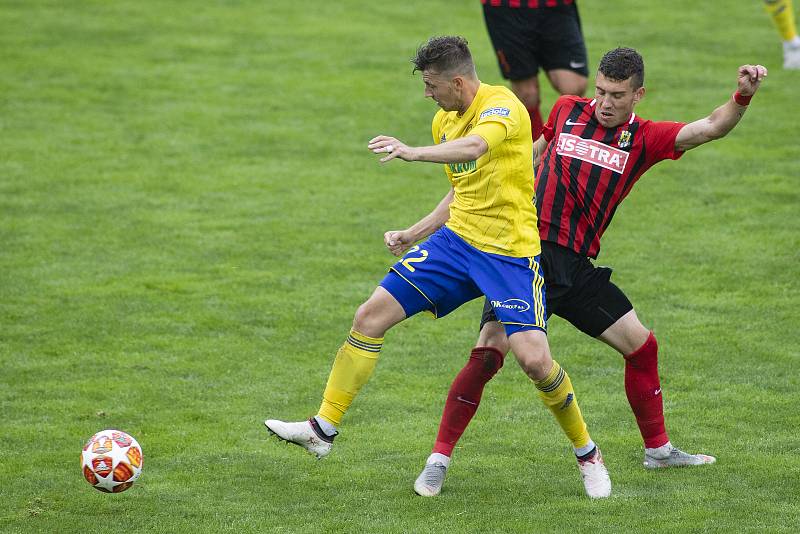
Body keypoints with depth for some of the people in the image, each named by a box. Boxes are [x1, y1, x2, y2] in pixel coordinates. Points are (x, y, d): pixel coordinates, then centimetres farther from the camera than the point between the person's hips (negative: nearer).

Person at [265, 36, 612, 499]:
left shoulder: (502, 105, -16)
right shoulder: (444, 122, 11)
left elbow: (475, 148, -39)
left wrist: (414, 152, -54)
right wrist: (414, 234, 21)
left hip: (511, 251, -7)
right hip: (456, 240, 7)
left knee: (534, 358, -19)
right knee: (371, 316, -4)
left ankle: (587, 452, 6)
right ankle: (323, 430, 5)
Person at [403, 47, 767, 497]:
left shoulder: (645, 139, 2)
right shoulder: (567, 110, 4)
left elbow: (710, 128, -12)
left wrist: (743, 96, -30)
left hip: (575, 267, 2)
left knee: (642, 345, 6)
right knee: (489, 352, -17)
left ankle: (658, 449, 28)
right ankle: (439, 460, -9)